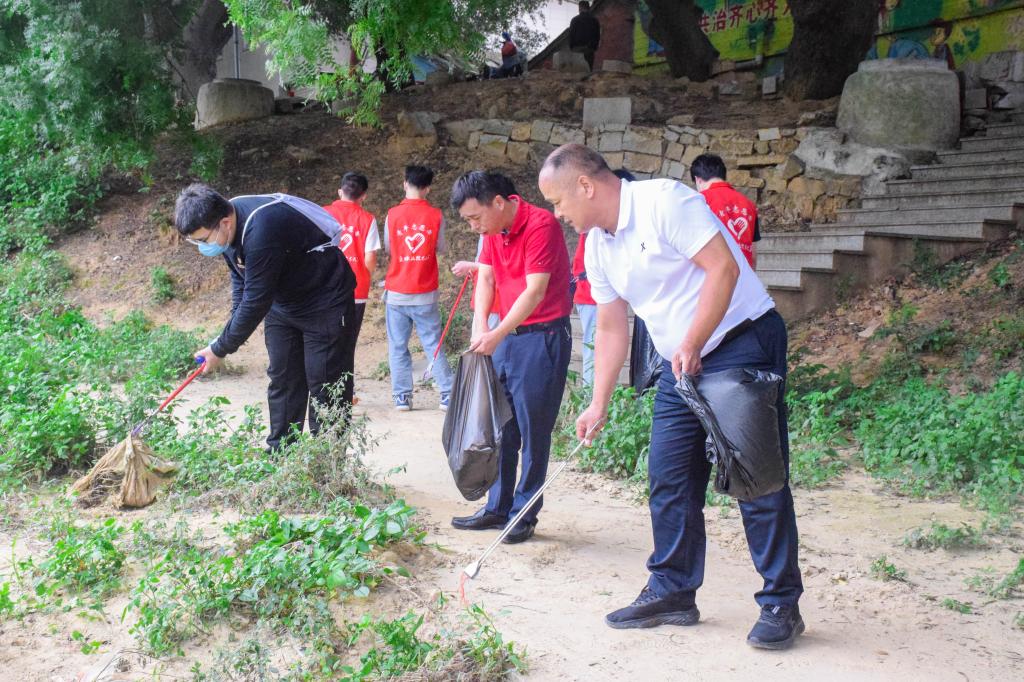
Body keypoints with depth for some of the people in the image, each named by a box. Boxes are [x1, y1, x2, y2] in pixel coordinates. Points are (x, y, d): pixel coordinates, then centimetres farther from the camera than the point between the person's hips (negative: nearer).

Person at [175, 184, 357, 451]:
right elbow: (239, 277, 10)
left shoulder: (261, 231, -36)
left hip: (325, 304, -9)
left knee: (325, 385, -7)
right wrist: (236, 322, -2)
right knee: (282, 379, 8)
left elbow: (255, 300, -30)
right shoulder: (227, 225, -7)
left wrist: (220, 349, -20)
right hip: (282, 302, 9)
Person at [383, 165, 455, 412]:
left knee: (398, 347, 7)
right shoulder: (435, 215, -4)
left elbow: (388, 247, 7)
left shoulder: (393, 214, -5)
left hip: (397, 293, 0)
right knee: (433, 346, 7)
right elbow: (440, 248, 7)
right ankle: (448, 394, 5)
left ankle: (402, 396, 5)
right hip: (426, 294, 1)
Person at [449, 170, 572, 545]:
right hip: (506, 336, 8)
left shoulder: (540, 225, -18)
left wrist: (496, 335, -25)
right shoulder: (493, 230, 8)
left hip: (542, 336, -8)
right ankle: (497, 508, 22)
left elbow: (535, 291, -22)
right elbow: (486, 276, 5)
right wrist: (480, 324, -11)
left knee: (533, 431, 0)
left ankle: (524, 514, 11)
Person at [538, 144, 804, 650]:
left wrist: (691, 347, -23)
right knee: (669, 479, 8)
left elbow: (724, 267, -23)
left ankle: (781, 605, 4)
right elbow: (611, 329, 14)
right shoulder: (597, 246, 9)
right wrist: (599, 406, 11)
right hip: (680, 365, 8)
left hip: (741, 343, -8)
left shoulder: (663, 201, -16)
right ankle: (672, 592, 19)